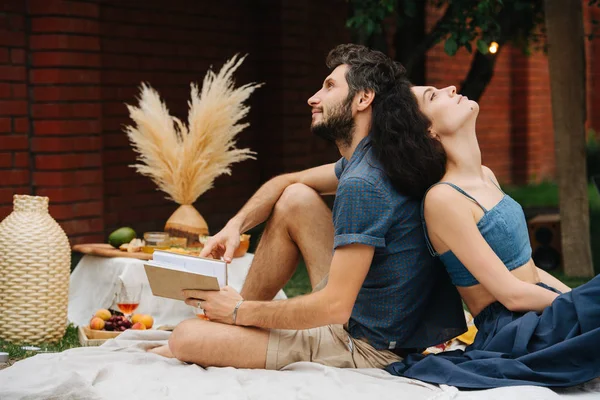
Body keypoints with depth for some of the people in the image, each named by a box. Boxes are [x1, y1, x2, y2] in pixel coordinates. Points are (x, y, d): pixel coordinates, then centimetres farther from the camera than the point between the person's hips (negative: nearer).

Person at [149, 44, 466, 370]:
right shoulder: (367, 159, 7)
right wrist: (235, 225, 0)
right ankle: (233, 327, 15)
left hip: (364, 348, -10)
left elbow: (334, 306, -27)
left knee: (185, 337, -15)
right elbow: (285, 183, 19)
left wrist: (241, 311, -16)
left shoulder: (362, 185, -25)